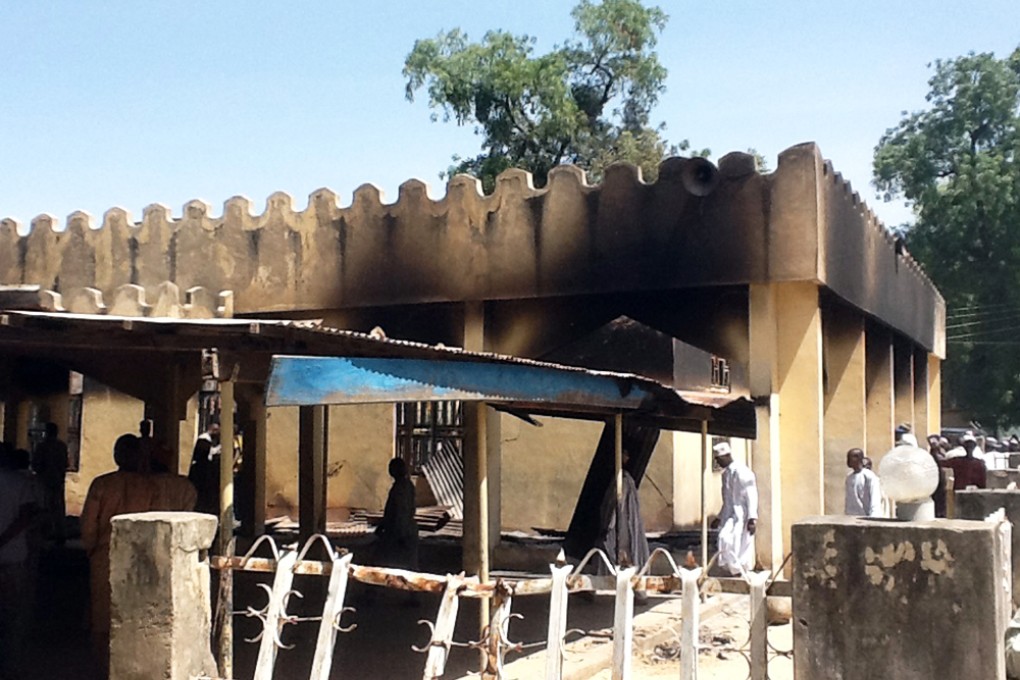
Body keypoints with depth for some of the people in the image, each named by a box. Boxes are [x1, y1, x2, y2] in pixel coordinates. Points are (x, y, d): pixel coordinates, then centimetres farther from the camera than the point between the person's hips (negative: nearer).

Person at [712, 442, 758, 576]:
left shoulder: (741, 472, -11)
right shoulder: (726, 473, 17)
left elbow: (751, 496, -15)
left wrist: (752, 518, -22)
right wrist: (719, 518, 28)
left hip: (741, 515, -9)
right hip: (730, 516, 9)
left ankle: (740, 571, -13)